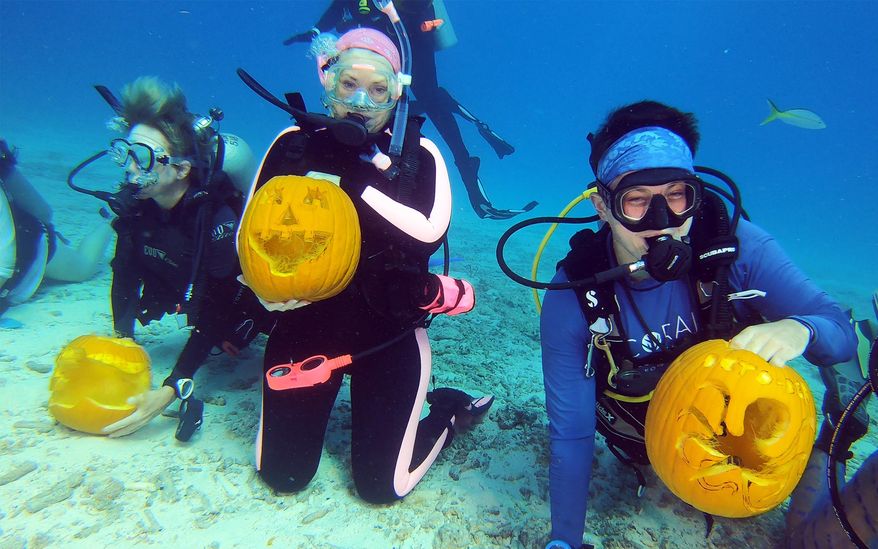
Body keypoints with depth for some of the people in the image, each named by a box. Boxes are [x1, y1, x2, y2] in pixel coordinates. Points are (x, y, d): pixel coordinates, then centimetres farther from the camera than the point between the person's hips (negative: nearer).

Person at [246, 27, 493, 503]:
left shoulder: (418, 154, -7)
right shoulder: (295, 144, -2)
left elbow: (430, 231, -25)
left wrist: (358, 182, -23)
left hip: (389, 330, -2)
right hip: (307, 323, 3)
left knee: (380, 486, 3)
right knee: (281, 476, 12)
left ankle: (450, 411, 29)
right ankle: (314, 391, 39)